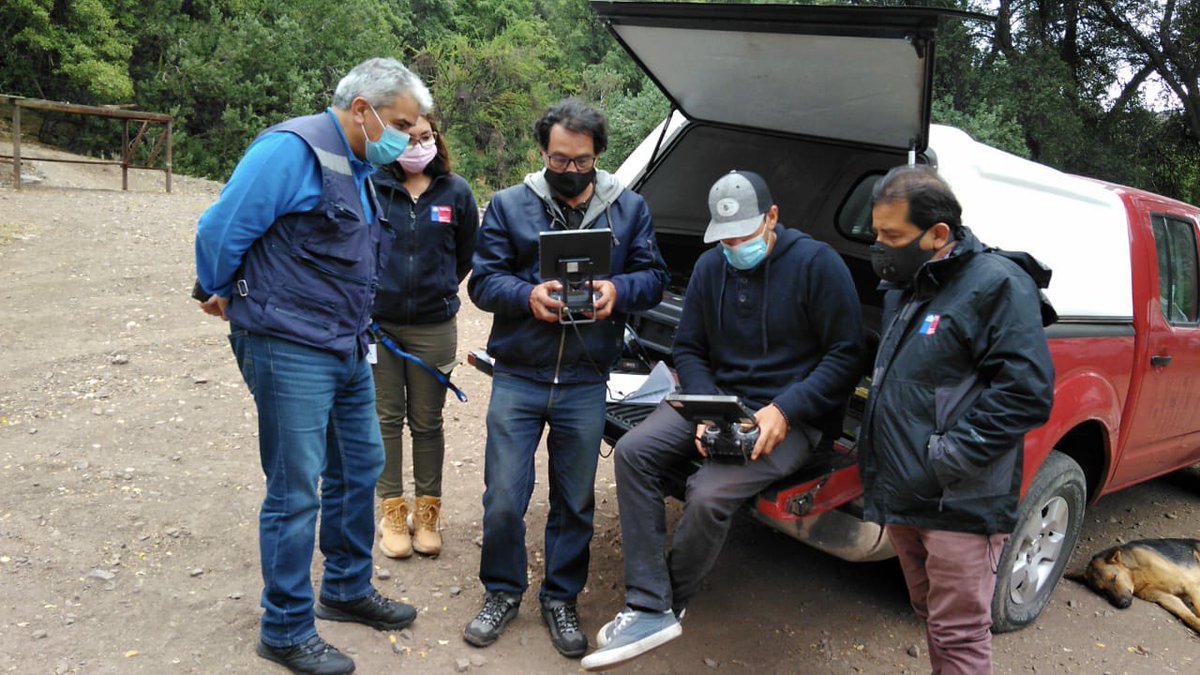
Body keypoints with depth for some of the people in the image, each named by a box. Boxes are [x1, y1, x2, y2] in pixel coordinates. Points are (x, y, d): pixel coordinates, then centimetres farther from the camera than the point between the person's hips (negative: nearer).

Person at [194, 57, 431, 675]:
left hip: (348, 350, 9)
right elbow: (219, 229, -16)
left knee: (360, 468, 17)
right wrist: (228, 298, 0)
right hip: (290, 352, -9)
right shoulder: (292, 151, -17)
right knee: (296, 491, 0)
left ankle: (348, 590, 36)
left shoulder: (361, 169, 13)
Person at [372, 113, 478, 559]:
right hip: (377, 324, 0)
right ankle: (392, 513, 19)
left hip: (434, 326, 1)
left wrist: (440, 289, 10)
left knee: (427, 422, 9)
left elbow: (467, 253, 12)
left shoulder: (456, 192, 1)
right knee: (387, 418, 7)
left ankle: (427, 513, 22)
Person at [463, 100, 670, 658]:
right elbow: (483, 280, 0)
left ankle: (560, 598, 31)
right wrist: (528, 296, -20)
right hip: (517, 378, -1)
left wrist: (618, 290, -15)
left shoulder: (630, 209, 6)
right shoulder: (509, 205, 2)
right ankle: (503, 591, 27)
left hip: (585, 385, 1)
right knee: (503, 498, 3)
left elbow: (653, 277, 7)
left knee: (575, 501, 12)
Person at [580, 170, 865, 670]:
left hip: (791, 416, -5)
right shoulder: (710, 266, 5)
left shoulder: (817, 263, -11)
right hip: (718, 398, 6)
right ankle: (648, 609, -12)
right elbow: (688, 348, 8)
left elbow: (846, 356, -11)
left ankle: (671, 604, 0)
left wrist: (783, 412, -21)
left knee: (709, 493, -28)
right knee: (634, 452, -17)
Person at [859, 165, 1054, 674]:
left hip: (959, 506, -8)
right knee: (931, 617, 21)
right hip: (903, 497, 8)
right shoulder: (902, 289, 14)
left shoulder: (995, 284, -13)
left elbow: (1027, 391, -21)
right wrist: (870, 452, 15)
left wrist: (953, 455, -22)